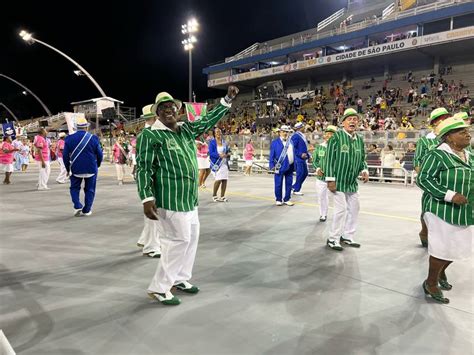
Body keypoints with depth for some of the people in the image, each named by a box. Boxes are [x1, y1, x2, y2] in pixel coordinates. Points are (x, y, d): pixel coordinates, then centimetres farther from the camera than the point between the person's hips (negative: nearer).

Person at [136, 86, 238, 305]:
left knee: (191, 237, 16)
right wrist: (147, 198, -21)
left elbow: (209, 120, 20)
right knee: (179, 240, -4)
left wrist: (228, 99, 14)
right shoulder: (150, 136, -9)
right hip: (171, 199, -8)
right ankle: (159, 288, 11)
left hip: (190, 198, 8)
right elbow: (143, 169, -13)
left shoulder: (187, 129, 10)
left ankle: (180, 278, 33)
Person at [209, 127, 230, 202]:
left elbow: (227, 151, 21)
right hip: (216, 163, -5)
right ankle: (214, 195, 8)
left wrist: (228, 154, -3)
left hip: (224, 163, 5)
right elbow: (211, 153, -9)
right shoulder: (212, 142, -1)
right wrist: (219, 155, -22)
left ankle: (222, 196, 10)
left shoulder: (224, 142, 14)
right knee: (218, 180, -13)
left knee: (224, 179, -1)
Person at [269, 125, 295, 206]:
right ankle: (278, 200, 13)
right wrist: (272, 166, -7)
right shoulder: (275, 142, 1)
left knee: (289, 184, 7)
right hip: (279, 167, -4)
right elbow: (272, 155, 0)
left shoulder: (291, 142, 14)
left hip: (289, 167, 4)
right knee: (278, 184, 1)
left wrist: (294, 165, 9)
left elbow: (293, 153, 15)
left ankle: (287, 199, 18)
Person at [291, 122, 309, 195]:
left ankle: (294, 186, 23)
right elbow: (293, 148, -18)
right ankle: (296, 190, 7)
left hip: (303, 159, 10)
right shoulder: (295, 136, -14)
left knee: (305, 173, 13)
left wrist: (307, 155, 10)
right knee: (300, 173, -5)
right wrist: (300, 154, -20)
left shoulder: (302, 136, 15)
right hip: (298, 159, -10)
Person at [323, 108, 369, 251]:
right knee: (341, 209, -7)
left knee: (354, 209, 13)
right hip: (338, 181, -7)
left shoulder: (359, 139, 9)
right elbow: (329, 159, -13)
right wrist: (330, 179, -17)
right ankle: (333, 239, 8)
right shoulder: (336, 137, -11)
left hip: (352, 183, 8)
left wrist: (364, 170, -1)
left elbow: (362, 159, 19)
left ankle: (348, 236, 28)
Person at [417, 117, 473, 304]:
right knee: (443, 248, -1)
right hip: (442, 210, -8)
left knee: (459, 247, 16)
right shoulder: (437, 155, -13)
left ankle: (440, 271, 42)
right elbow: (423, 179, -19)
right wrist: (449, 195, -24)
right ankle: (431, 283, 19)